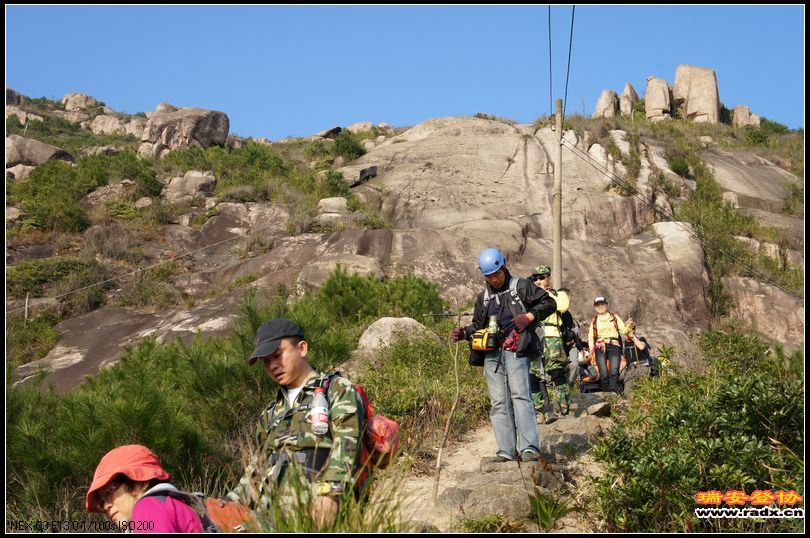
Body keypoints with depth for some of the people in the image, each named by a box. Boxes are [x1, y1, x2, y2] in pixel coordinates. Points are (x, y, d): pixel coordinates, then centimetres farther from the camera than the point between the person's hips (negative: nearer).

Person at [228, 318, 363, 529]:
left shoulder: (338, 390, 10)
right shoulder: (271, 412, 31)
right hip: (268, 510, 6)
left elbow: (345, 445, -5)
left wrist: (330, 492, -19)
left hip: (315, 507, -5)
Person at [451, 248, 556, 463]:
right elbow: (478, 326, 30)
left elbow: (549, 303, 4)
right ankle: (506, 451, -1)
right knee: (498, 402, 0)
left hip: (515, 350, -5)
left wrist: (530, 316, -11)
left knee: (520, 395, -17)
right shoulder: (483, 297, 24)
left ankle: (529, 447, -22)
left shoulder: (521, 286, 8)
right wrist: (464, 333, 9)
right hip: (491, 354, 6)